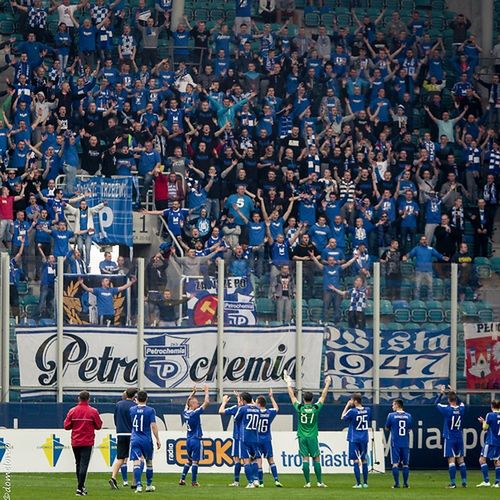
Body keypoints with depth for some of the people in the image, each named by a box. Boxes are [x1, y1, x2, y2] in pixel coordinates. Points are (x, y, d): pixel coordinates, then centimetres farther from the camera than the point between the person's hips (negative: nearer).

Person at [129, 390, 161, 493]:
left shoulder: (131, 410, 2)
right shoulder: (150, 410, -6)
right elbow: (153, 426, -10)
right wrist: (158, 440, -4)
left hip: (135, 439, 1)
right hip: (147, 440, -1)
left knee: (136, 462, -6)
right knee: (149, 462, 16)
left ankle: (138, 486, -19)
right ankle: (149, 485, 25)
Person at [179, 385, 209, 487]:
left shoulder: (185, 412, 3)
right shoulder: (195, 413, -17)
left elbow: (187, 402, 25)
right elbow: (206, 402, -16)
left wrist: (193, 392, 27)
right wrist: (206, 391, -4)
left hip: (188, 439, 7)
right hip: (196, 439, -7)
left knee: (189, 460, 17)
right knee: (195, 461, -2)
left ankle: (182, 479, 13)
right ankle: (194, 481, 1)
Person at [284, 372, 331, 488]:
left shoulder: (300, 408, -4)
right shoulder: (316, 408, -5)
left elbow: (292, 396, 7)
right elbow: (323, 396, 7)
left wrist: (289, 384, 19)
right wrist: (327, 384, 19)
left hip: (302, 437, 1)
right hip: (312, 437, -1)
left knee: (305, 459, 0)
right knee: (316, 459, 2)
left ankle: (307, 482, -2)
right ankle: (319, 482, -1)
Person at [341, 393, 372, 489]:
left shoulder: (352, 411, -14)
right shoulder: (367, 410, -1)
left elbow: (343, 418, 1)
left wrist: (347, 406, 6)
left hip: (354, 439, -5)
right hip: (364, 439, 5)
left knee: (356, 461, -3)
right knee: (364, 460, 12)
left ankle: (358, 483, -8)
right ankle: (365, 483, 13)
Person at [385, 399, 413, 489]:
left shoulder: (391, 415, -6)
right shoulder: (408, 416, 2)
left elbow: (387, 428, 5)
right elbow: (409, 429, 12)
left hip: (395, 443, -2)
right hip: (405, 443, 2)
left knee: (395, 464, 0)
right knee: (405, 464, 8)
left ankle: (396, 483, -5)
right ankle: (405, 483, 7)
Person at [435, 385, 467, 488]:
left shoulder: (447, 409, -13)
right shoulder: (461, 409, -1)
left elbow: (437, 403, 4)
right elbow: (460, 402, 24)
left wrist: (441, 393, 14)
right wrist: (454, 393, 27)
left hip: (449, 438, -4)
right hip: (459, 438, 4)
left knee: (451, 460, -5)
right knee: (461, 460, 10)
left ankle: (453, 482, -8)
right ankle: (464, 481, 9)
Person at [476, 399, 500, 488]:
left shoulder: (490, 415, -10)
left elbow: (485, 428, -4)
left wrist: (483, 422, 16)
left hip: (490, 441, -6)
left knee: (482, 460, -3)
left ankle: (486, 481, -12)